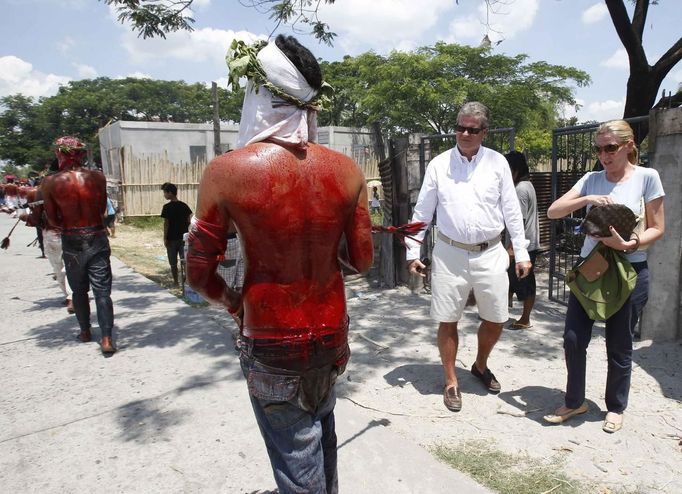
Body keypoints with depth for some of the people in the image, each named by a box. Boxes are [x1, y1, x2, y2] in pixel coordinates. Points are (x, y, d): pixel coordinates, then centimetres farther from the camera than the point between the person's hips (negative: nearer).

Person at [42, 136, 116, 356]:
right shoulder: (98, 177, -4)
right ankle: (107, 338, -6)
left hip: (72, 242, 0)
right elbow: (103, 210, 4)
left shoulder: (51, 182, -7)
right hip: (97, 238, 0)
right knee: (102, 290, 1)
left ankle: (85, 331, 31)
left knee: (79, 290, 18)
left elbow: (53, 220, -2)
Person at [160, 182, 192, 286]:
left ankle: (175, 281, 13)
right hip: (183, 237, 4)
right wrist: (186, 232, 12)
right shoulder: (184, 205, 2)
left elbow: (166, 223, -11)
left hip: (171, 238, -3)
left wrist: (165, 238, -6)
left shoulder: (167, 207, -10)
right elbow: (189, 221, 2)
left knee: (173, 263, 8)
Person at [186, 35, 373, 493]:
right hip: (332, 331, 4)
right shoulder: (348, 170, -8)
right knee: (322, 427, 29)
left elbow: (200, 275, -9)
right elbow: (363, 259, 1)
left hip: (271, 340, -3)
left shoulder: (225, 171, -16)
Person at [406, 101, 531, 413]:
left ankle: (480, 366, 38)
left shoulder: (497, 163, 2)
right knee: (447, 321, 5)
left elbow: (511, 210, 5)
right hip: (450, 254, -1)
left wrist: (521, 252, 3)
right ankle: (451, 382, 24)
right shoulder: (438, 164, 0)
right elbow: (422, 212, 3)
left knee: (496, 319, 10)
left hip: (490, 254, 1)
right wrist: (413, 252, 0)